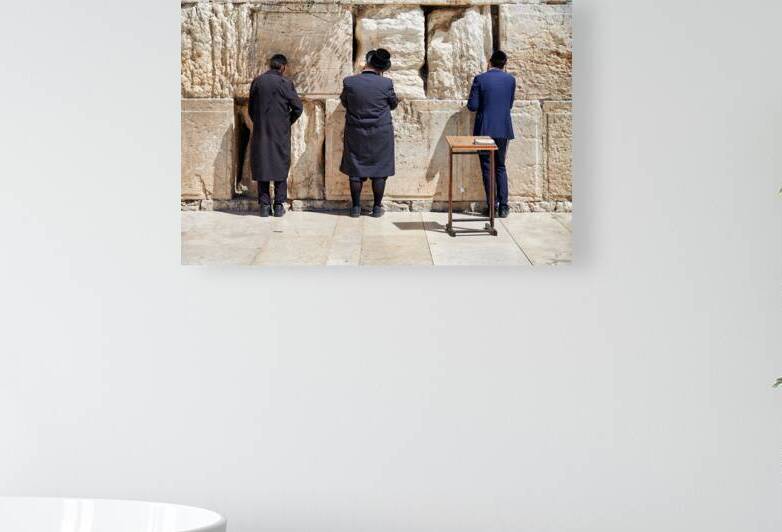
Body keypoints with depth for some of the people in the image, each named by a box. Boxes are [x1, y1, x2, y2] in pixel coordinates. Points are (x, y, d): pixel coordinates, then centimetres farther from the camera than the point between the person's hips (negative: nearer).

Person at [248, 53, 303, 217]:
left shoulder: (257, 82, 2)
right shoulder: (285, 83, -7)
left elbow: (251, 108, 7)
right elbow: (297, 107, -6)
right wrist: (288, 122, 9)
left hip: (260, 132, 2)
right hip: (280, 132, -2)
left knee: (262, 167, 8)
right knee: (281, 166, 7)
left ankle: (264, 205, 6)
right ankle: (279, 205, 5)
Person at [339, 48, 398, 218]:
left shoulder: (349, 82, -11)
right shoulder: (386, 84, -13)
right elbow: (393, 104, 3)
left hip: (355, 133, 1)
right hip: (381, 134, -1)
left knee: (355, 171, 10)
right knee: (379, 170, 10)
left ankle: (356, 207, 14)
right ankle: (377, 207, 14)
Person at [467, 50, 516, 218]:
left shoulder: (480, 79, -8)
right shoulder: (511, 80, 1)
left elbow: (472, 106, -9)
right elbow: (510, 105, 11)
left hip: (485, 130, -3)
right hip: (504, 130, 3)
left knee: (487, 168, 6)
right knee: (500, 167, 13)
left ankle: (492, 205, 5)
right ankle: (503, 206, 9)